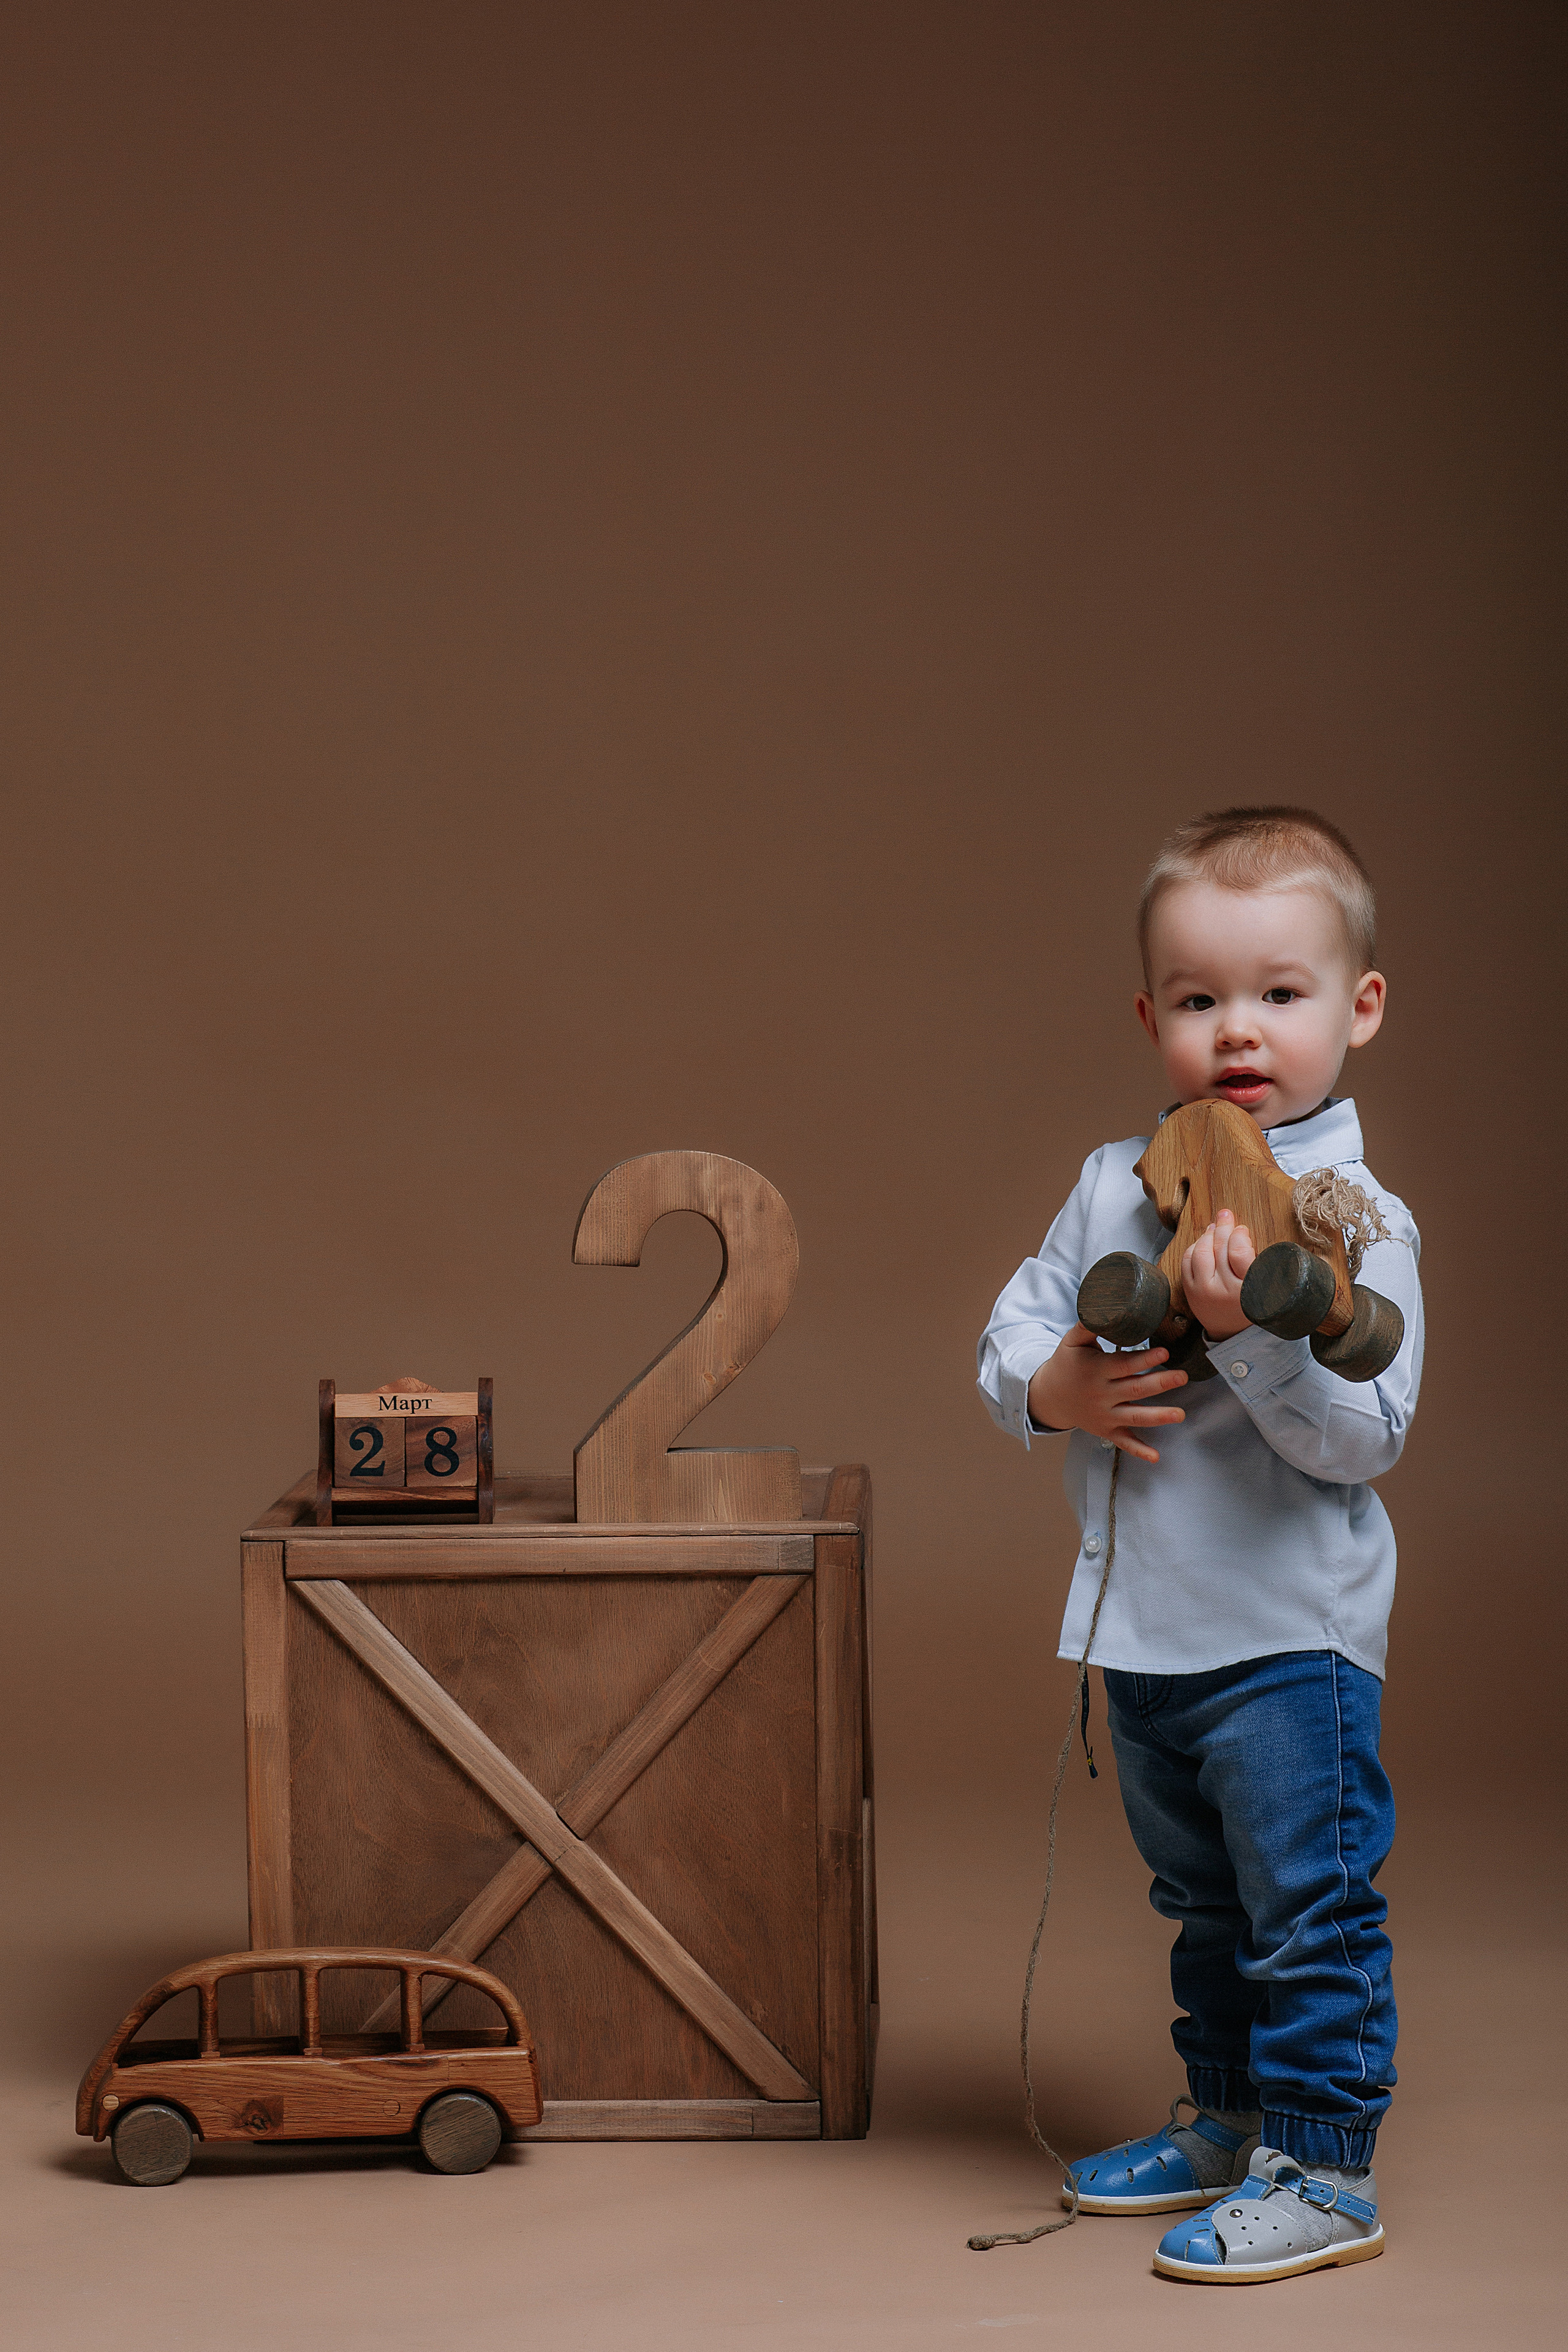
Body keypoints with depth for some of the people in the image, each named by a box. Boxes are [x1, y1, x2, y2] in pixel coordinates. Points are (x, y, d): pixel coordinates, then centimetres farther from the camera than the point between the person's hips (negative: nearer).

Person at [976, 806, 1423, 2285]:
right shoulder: (1114, 1185, 5)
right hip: (1146, 1635, 7)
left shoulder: (1357, 1218, -14)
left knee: (1308, 1908, 0)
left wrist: (1247, 1327, -33)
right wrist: (1052, 1387, -12)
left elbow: (1361, 1435, -21)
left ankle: (1320, 2171, 11)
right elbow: (1017, 1319, 9)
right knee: (1202, 1902, 22)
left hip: (1290, 1633, -7)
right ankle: (1225, 2122, 37)